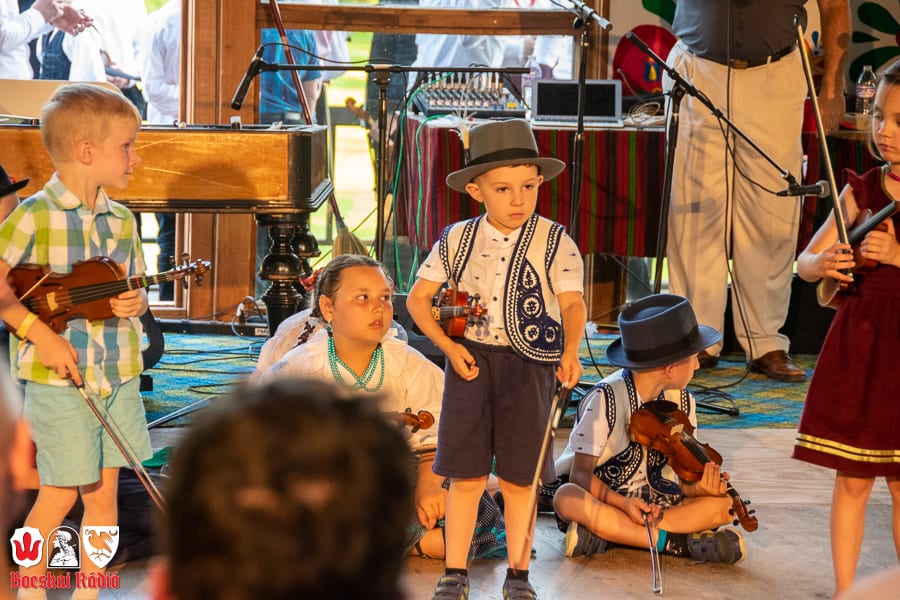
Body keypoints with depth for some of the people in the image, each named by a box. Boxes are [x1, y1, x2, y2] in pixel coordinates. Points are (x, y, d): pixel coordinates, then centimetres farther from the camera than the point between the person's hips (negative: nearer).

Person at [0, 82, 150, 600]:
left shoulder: (122, 220, 7)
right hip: (58, 381, -6)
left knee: (104, 491, 10)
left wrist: (136, 303, -6)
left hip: (118, 377, 6)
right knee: (61, 494, -1)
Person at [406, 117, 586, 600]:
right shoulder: (457, 241, 1)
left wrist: (570, 351, -27)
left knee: (518, 478, 7)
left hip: (529, 366, -1)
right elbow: (418, 298, 6)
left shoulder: (554, 243, -5)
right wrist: (449, 347, -5)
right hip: (471, 362, 1)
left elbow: (572, 304, -9)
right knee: (466, 477, 3)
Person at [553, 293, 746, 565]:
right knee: (568, 498, -37)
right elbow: (580, 474, -19)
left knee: (722, 504, -19)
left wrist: (698, 487, -26)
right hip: (605, 501, -4)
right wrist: (624, 504, -35)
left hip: (654, 504, 4)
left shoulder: (682, 401, 0)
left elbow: (686, 475, -2)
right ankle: (672, 541, -35)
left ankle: (609, 535, -28)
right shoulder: (606, 399, -17)